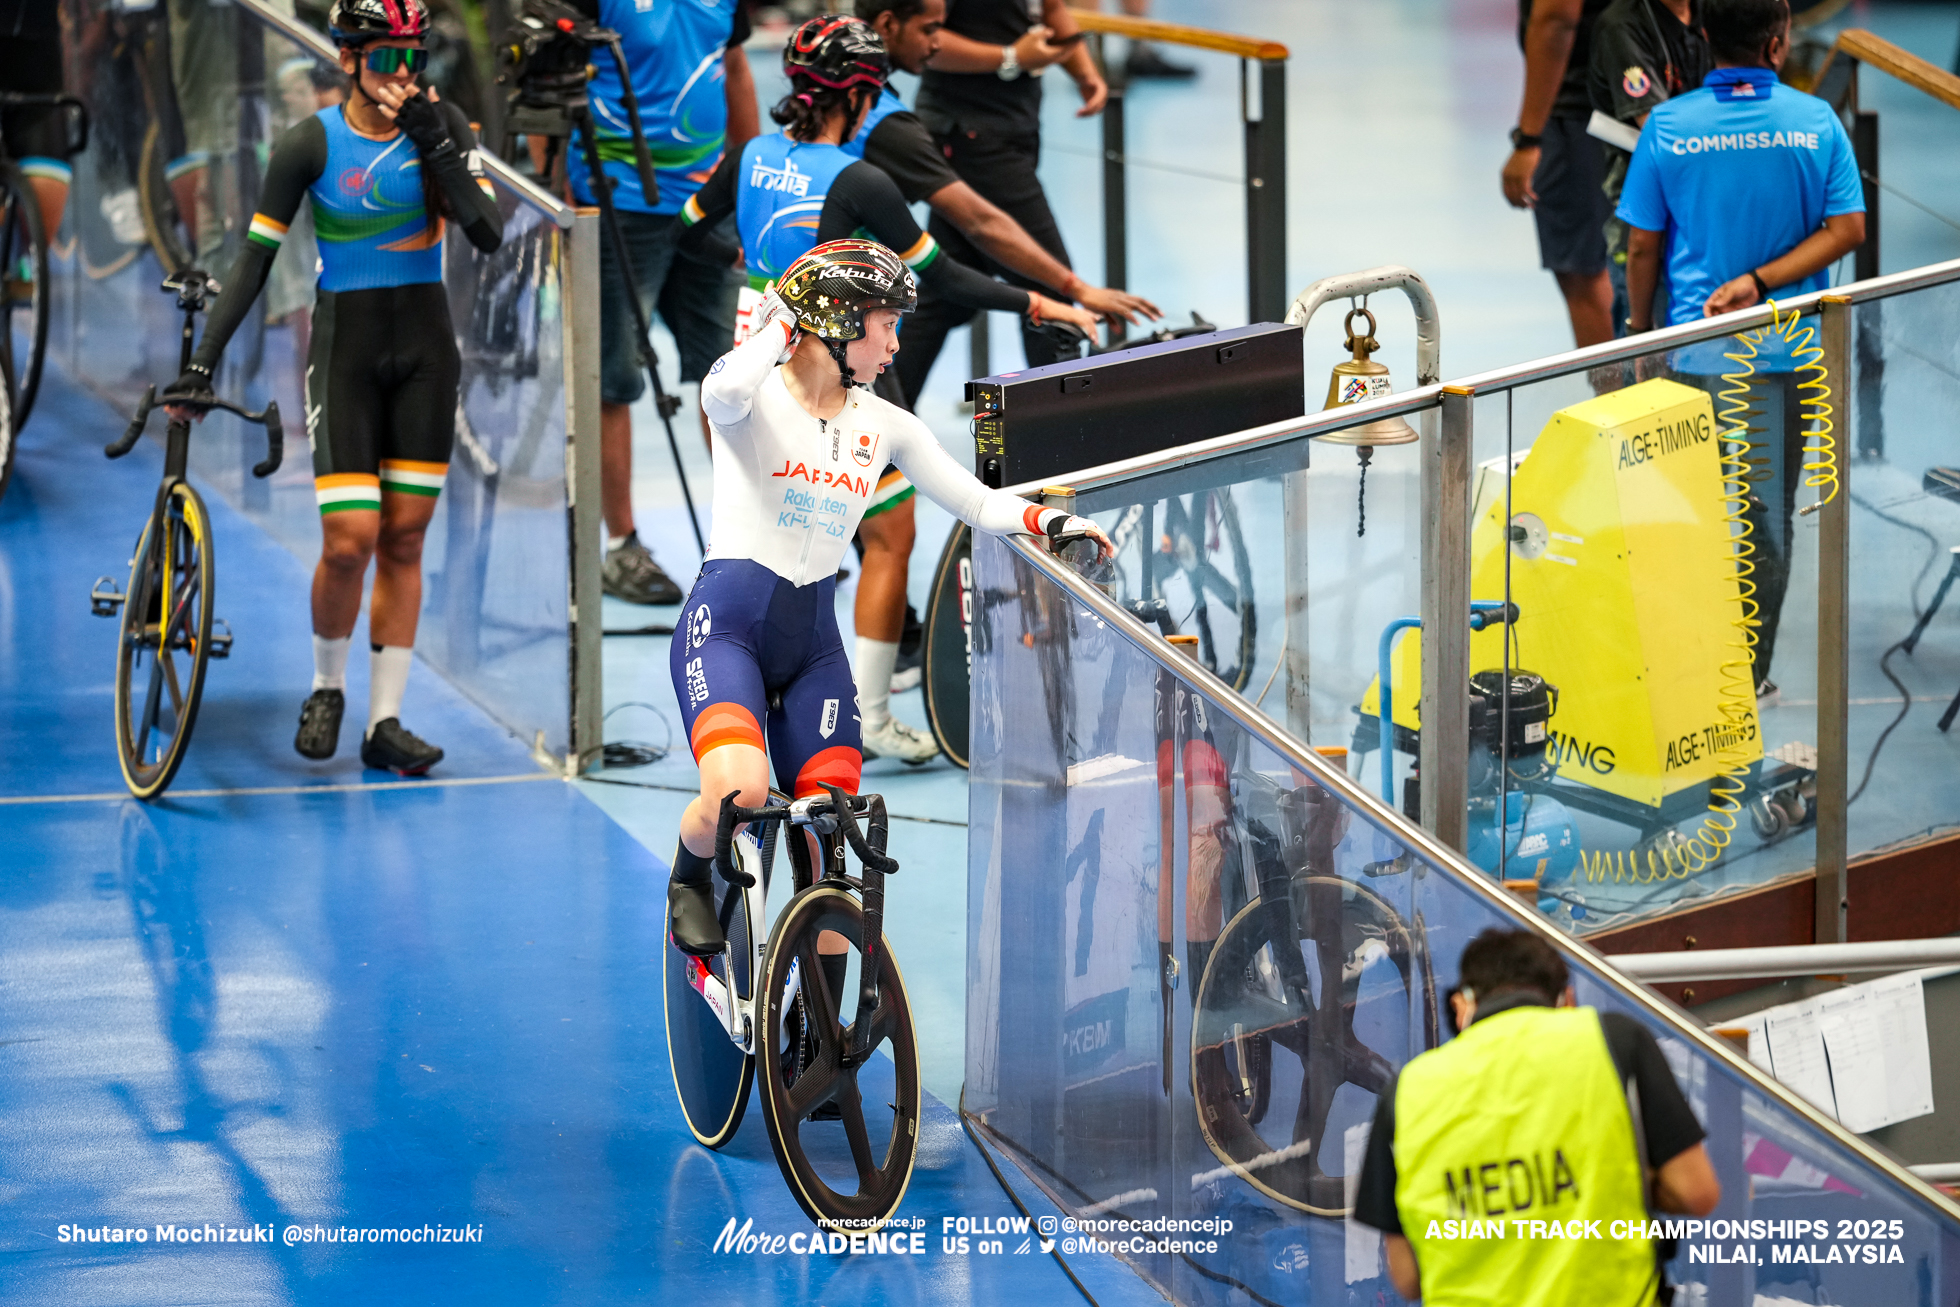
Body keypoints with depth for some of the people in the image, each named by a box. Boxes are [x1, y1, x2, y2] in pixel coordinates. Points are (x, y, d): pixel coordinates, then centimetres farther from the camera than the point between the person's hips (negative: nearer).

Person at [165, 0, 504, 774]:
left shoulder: (440, 127, -2)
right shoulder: (311, 145, -9)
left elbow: (488, 235, -12)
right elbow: (256, 258, -7)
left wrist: (436, 146, -21)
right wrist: (203, 360, -12)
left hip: (424, 345, 3)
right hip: (346, 345, -3)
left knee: (404, 539, 3)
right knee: (349, 541, -11)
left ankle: (385, 723, 7)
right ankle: (327, 688, 14)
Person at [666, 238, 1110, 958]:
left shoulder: (884, 424, 7)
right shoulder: (756, 396, -10)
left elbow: (974, 500, 6)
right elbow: (725, 390, -35)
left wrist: (1046, 520, -11)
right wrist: (781, 324, -19)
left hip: (813, 639, 5)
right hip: (725, 624, -5)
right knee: (739, 793, -29)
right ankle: (690, 884, 5)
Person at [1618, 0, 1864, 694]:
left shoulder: (1668, 127, -7)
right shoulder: (1815, 122, -6)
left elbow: (1643, 246, -2)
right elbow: (1847, 229, -8)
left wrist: (1639, 328, 12)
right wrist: (1759, 282, -9)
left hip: (1697, 346, 0)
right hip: (1790, 350, 0)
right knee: (1768, 511, 10)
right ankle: (1752, 675, 13)